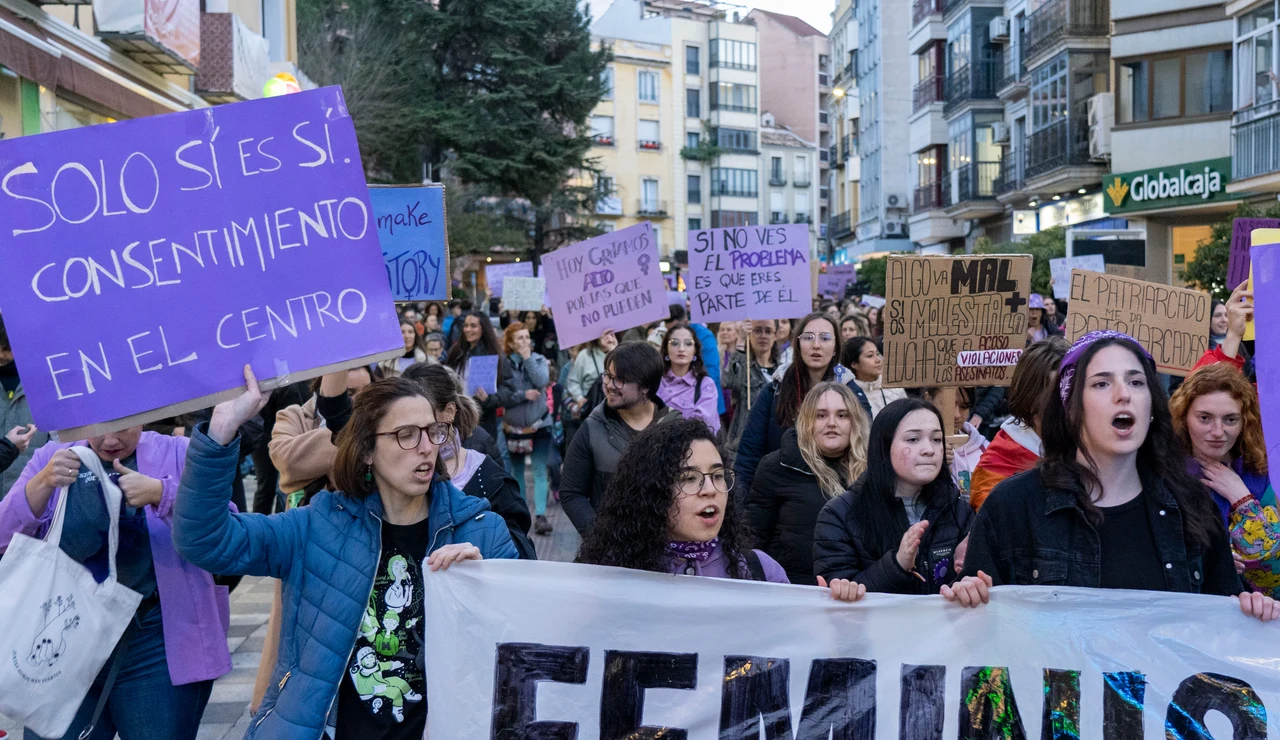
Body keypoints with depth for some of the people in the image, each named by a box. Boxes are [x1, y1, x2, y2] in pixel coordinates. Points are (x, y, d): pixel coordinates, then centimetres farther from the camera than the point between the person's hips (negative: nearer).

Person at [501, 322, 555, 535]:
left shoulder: (539, 359, 1)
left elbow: (542, 381, -17)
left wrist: (527, 357, -13)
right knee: (517, 471, 12)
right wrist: (523, 395, -21)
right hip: (514, 426, 0)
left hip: (539, 423, 0)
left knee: (540, 472, -7)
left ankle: (540, 515, -9)